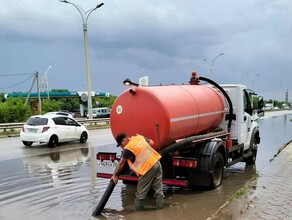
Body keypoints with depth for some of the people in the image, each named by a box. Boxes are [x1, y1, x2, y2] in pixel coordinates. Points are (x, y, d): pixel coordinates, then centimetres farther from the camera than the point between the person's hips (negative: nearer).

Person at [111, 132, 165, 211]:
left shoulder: (128, 148, -11)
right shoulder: (139, 137, 8)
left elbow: (121, 164, -3)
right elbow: (151, 143, 21)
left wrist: (115, 175, 8)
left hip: (148, 168, -8)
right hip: (156, 162, 8)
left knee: (141, 193, 7)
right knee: (158, 188, 14)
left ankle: (138, 209, 16)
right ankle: (160, 206, 19)